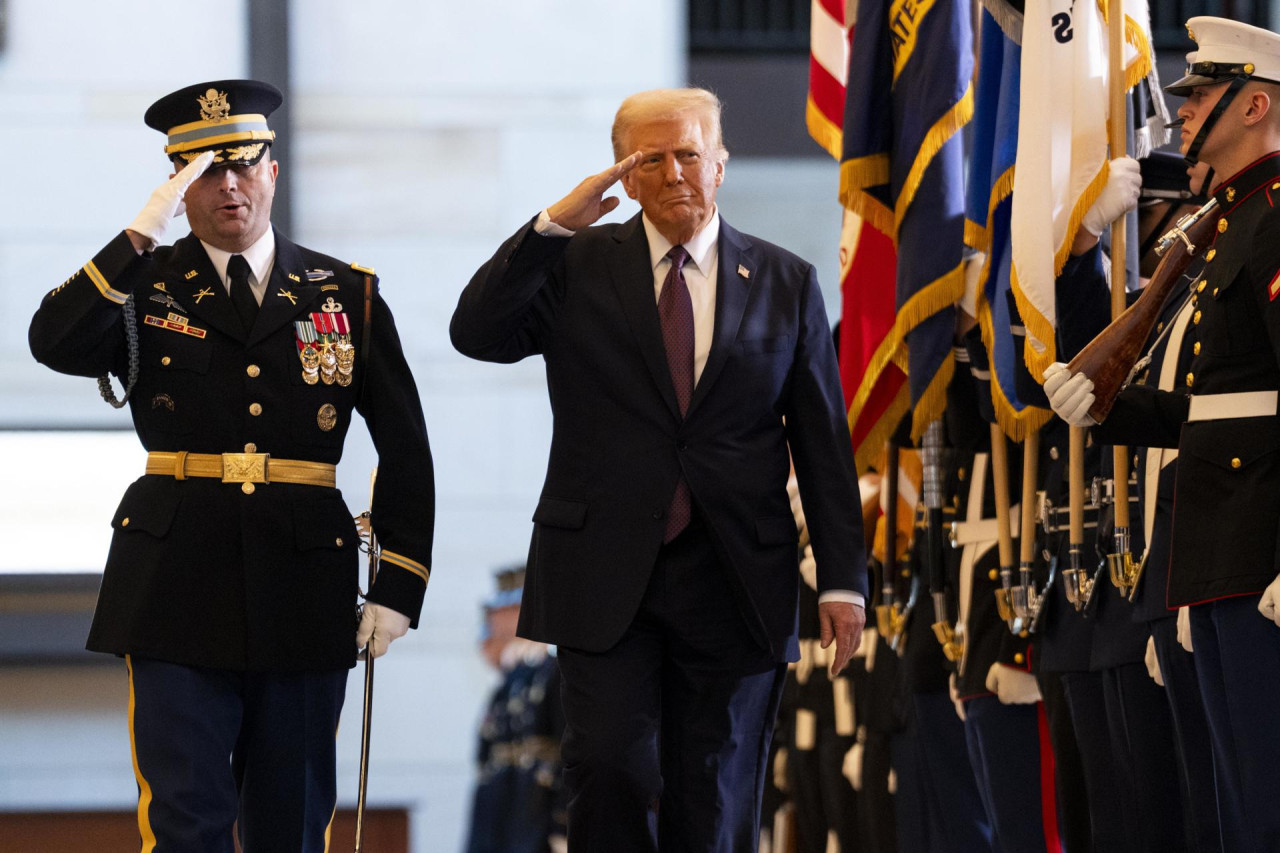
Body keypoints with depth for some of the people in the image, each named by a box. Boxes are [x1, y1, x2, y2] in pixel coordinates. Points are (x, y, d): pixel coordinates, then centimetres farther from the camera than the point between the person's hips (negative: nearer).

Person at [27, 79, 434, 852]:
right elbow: (54, 344, -15)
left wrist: (400, 589, 2)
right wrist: (144, 233, -21)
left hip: (303, 588, 2)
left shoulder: (347, 295, 9)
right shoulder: (142, 287, 6)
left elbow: (406, 449, 9)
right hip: (179, 588, -2)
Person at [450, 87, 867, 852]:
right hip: (606, 581, -1)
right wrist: (554, 224, -15)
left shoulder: (786, 285, 8)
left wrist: (842, 581, 0)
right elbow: (476, 333, -9)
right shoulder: (577, 267, 7)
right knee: (611, 771, -13)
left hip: (735, 586, 1)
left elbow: (825, 444, 7)